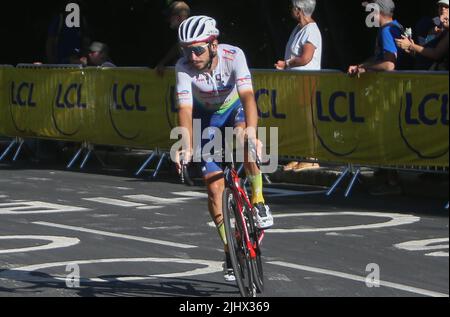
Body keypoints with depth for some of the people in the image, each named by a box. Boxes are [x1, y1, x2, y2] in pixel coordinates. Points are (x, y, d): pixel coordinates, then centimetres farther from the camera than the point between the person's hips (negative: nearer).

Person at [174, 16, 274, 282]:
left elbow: (247, 95, -42)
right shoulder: (184, 67, -28)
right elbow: (185, 109, -35)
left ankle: (259, 201, -16)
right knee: (215, 185, -7)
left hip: (234, 108, -1)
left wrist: (251, 129, -58)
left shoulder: (233, 56, -31)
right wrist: (186, 147, -49)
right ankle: (230, 250, 6)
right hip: (206, 115, 1)